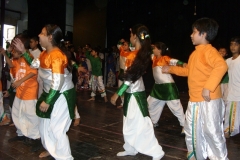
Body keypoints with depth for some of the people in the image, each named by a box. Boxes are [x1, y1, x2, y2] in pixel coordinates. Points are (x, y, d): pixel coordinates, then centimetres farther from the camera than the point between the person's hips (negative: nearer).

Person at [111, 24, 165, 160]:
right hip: (131, 93, 10)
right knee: (129, 123, 18)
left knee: (141, 124, -2)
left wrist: (117, 94, -19)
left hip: (135, 94, -10)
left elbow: (130, 77, -22)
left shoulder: (137, 55, -19)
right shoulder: (139, 53, 8)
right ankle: (131, 149, 33)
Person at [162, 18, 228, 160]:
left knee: (212, 131, 0)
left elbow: (222, 66, -33)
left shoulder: (209, 50, -15)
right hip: (195, 100, 10)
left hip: (208, 101, -10)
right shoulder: (195, 53, 14)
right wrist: (171, 69, 30)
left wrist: (208, 87, -35)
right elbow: (188, 70, 28)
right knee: (191, 129, 18)